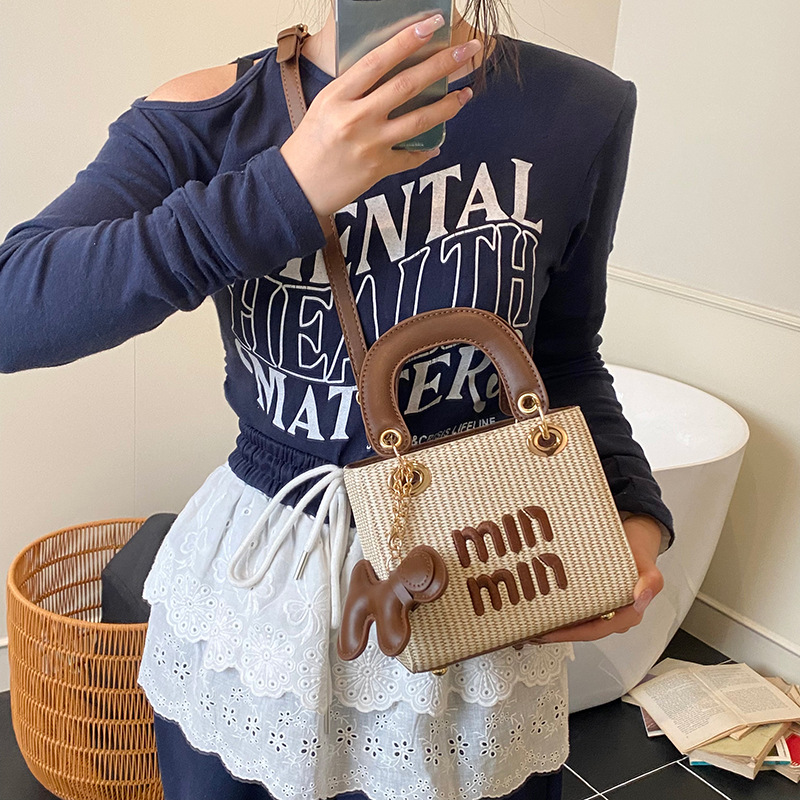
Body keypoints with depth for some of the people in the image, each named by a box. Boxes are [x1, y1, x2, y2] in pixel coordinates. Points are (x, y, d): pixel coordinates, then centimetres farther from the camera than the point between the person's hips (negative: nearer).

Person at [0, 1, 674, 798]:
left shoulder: (580, 109, -7)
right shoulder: (209, 116, -11)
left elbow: (563, 353, 6)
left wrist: (630, 508, -11)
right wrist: (286, 190, -32)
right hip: (251, 576, 1)